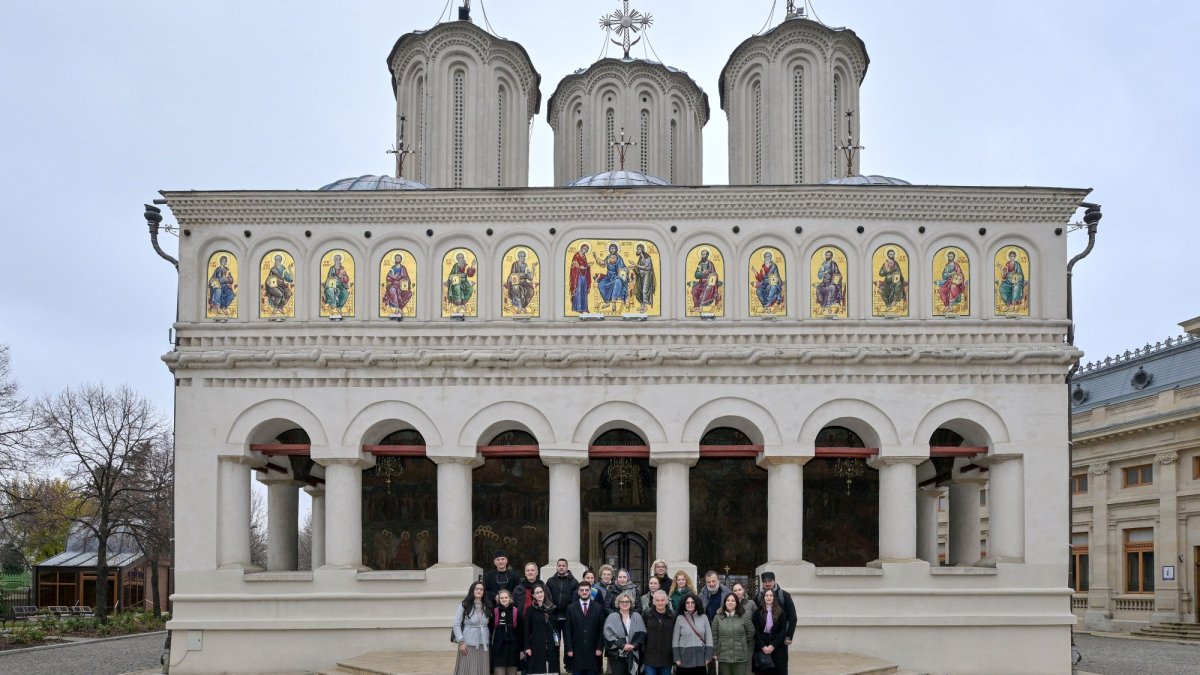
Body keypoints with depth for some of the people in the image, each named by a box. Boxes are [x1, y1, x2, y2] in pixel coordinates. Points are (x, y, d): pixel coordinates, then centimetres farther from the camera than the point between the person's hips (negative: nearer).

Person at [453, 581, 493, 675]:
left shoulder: (487, 606, 9)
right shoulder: (465, 605, -3)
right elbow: (456, 624, -5)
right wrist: (461, 642, -11)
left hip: (483, 645, 4)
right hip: (468, 644, -3)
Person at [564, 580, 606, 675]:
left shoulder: (598, 608, 5)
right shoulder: (571, 608, 5)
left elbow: (602, 629, 3)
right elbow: (568, 631, 3)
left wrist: (599, 648, -4)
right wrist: (569, 649, -5)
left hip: (593, 651, 0)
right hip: (576, 651, 0)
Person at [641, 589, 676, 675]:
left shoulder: (672, 616, 1)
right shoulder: (646, 614, -1)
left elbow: (675, 636, 4)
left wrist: (675, 657, 4)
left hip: (667, 659, 1)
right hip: (650, 658, -1)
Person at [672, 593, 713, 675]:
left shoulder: (703, 617, 4)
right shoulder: (680, 618, 1)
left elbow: (709, 638, 4)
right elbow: (675, 640, 2)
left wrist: (708, 657, -2)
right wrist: (676, 658, -4)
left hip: (700, 658, 1)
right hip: (684, 658, -1)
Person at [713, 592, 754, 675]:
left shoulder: (744, 616, 1)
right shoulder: (718, 617, 4)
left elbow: (751, 632, 6)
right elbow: (714, 636, 4)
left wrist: (741, 642, 10)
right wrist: (714, 653, 2)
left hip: (740, 657, -1)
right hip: (723, 657, 1)